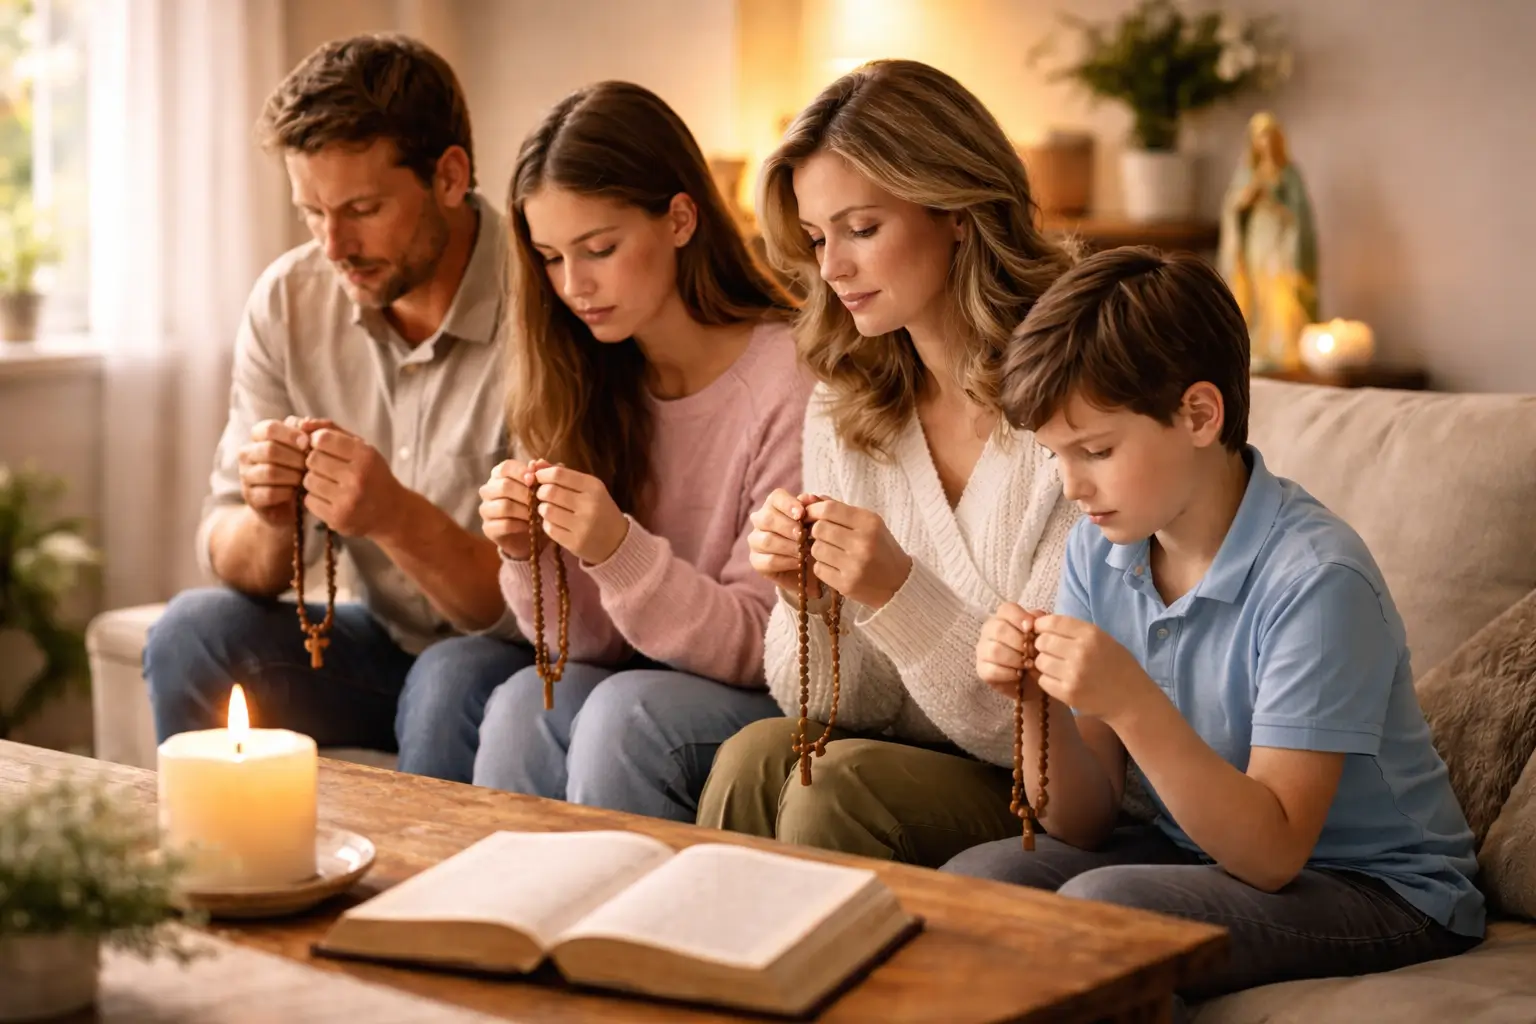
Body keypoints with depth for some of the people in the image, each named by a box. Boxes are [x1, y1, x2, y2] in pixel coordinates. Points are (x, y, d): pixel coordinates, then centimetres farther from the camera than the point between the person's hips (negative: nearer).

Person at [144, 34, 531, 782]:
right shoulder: (287, 303, -3)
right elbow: (233, 565, 0)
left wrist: (397, 518, -34)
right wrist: (270, 521, -24)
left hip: (525, 662, -5)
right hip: (383, 642, 5)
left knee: (454, 683, -34)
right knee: (193, 631, -16)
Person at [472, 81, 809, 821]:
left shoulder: (791, 378, -16)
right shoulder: (589, 378, 3)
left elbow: (767, 646, -13)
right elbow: (591, 645, 5)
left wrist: (618, 551, -27)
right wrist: (528, 557, -16)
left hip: (784, 706, -5)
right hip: (645, 685, 5)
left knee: (626, 712, -29)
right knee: (524, 704, -23)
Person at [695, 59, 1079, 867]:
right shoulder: (840, 412, 6)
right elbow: (842, 711, 7)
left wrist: (898, 594, -24)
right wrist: (806, 600, -13)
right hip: (910, 770, 5)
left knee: (844, 780, -27)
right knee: (758, 752, -22)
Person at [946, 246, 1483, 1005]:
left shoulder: (1314, 579, -22)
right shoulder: (1099, 551, -1)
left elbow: (1272, 851, -23)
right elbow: (1084, 825, 1)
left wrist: (1132, 703, -33)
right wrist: (1040, 701, -18)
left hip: (1376, 889, -6)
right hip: (1209, 851, 6)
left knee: (1098, 907, -29)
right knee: (973, 878, -17)